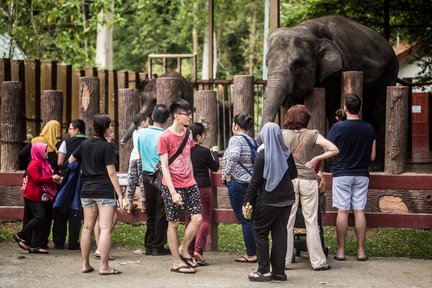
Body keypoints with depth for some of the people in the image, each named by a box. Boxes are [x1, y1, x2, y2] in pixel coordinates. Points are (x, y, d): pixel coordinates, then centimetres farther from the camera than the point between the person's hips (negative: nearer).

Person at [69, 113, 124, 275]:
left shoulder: (85, 144, 8)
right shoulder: (107, 147, -9)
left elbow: (70, 160, 21)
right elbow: (111, 173, -12)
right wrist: (120, 195, -9)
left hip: (86, 191, 6)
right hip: (105, 191, -6)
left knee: (87, 227, 13)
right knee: (106, 228, -6)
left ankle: (85, 264, 17)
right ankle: (104, 266, -9)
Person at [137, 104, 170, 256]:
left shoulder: (142, 133, 2)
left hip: (146, 175, 5)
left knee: (150, 212, 12)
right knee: (161, 212, 2)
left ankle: (149, 246, 14)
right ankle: (158, 246, 3)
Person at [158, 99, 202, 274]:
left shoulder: (187, 134, 8)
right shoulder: (165, 137, -11)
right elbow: (164, 167, -13)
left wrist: (192, 180, 14)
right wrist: (173, 192, -18)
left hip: (189, 184, 6)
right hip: (172, 186, -6)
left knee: (197, 218, -4)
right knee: (174, 223, 3)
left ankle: (183, 249, 16)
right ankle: (177, 262, 10)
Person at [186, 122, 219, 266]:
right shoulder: (204, 151, -14)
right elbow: (215, 167, 0)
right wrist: (215, 154, 18)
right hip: (203, 188, -4)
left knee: (190, 220, 13)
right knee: (205, 219, 2)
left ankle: (190, 252, 13)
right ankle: (198, 250, -15)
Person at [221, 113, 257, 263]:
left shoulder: (236, 139, -10)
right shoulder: (252, 141, 15)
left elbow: (234, 155, -29)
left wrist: (227, 173, -18)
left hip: (238, 182, -8)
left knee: (244, 219, -2)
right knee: (250, 218, 13)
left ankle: (251, 254, 1)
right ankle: (253, 252, 16)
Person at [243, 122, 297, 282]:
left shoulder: (263, 155, -12)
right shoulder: (286, 153, 2)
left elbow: (255, 181, -13)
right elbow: (294, 174, 17)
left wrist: (247, 202, -9)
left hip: (268, 201, -5)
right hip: (287, 198, 5)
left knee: (260, 232, 6)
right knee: (280, 233, 9)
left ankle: (264, 271, 0)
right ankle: (279, 271, 8)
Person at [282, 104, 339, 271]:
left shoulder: (283, 135, -1)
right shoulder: (312, 135, -4)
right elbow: (334, 149, -12)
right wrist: (315, 159, -4)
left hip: (289, 180, 1)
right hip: (308, 181, -1)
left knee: (287, 221, 6)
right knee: (311, 222, 4)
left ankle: (284, 260, 9)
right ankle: (318, 261, 6)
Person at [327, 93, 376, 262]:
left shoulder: (338, 128, -10)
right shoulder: (369, 129, 0)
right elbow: (372, 156, 5)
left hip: (342, 174, -2)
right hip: (362, 175, 3)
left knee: (342, 211, 1)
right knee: (359, 211, 5)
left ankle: (341, 250, 5)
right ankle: (361, 250, 7)